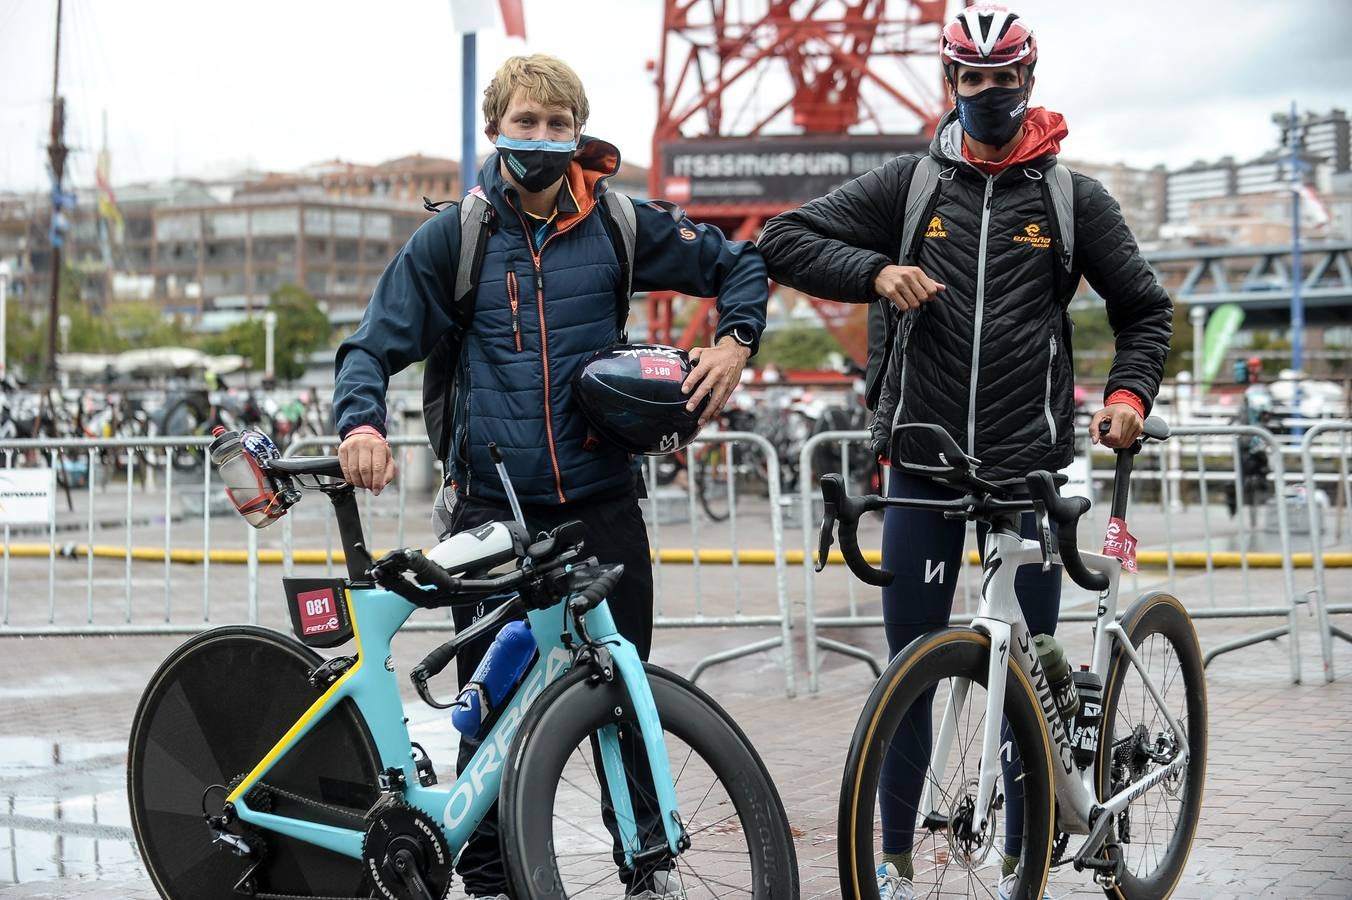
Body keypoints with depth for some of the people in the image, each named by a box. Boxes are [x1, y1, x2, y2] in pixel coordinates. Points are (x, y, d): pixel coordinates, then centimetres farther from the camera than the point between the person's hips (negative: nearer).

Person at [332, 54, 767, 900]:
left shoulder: (619, 221, 4)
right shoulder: (454, 235, 2)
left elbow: (740, 262, 16)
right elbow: (374, 345, 2)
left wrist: (736, 341, 0)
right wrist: (362, 422, -16)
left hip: (602, 497, 1)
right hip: (493, 503, -1)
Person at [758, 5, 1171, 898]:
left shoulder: (1073, 196, 4)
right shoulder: (910, 183, 4)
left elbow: (1146, 310, 11)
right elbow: (784, 241, 2)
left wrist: (1129, 392, -7)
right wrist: (875, 270, -14)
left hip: (1028, 470, 0)